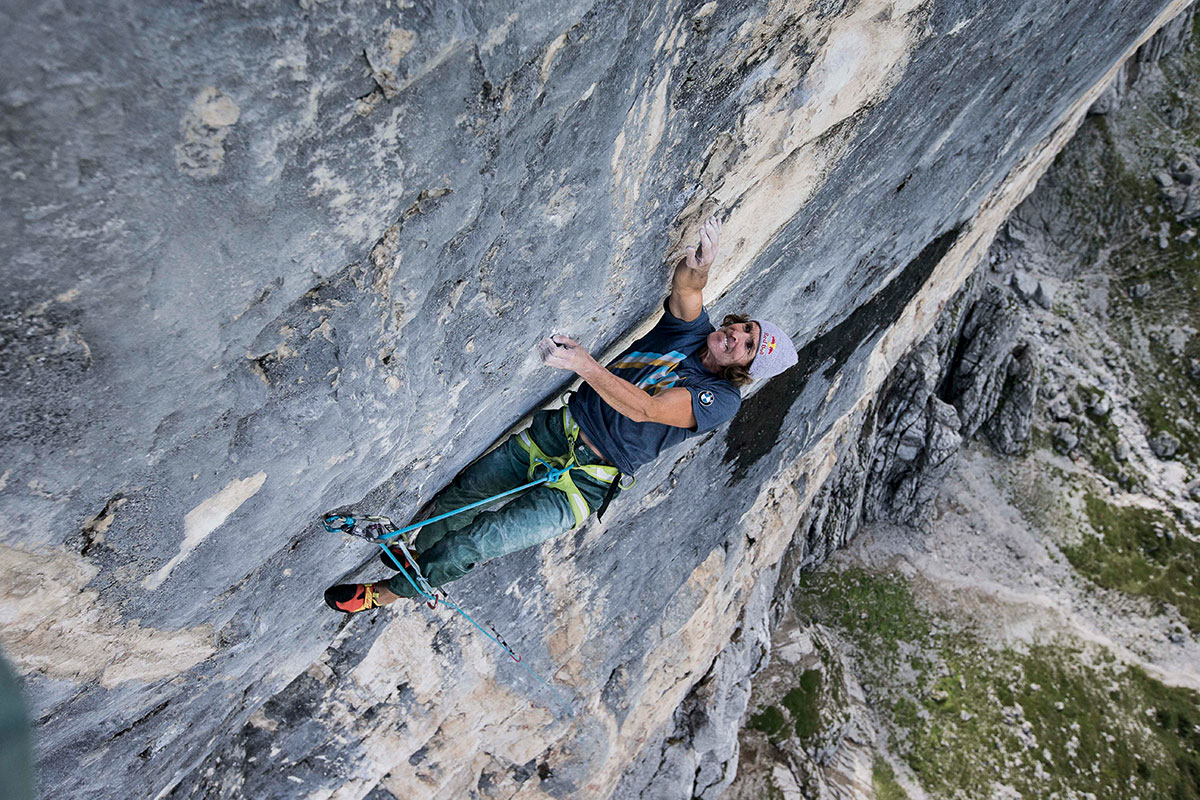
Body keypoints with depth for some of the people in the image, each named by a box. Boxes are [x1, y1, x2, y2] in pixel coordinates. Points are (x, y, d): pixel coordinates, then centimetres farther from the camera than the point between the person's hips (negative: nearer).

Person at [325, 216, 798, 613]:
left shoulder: (722, 399, -10)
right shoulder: (693, 328, 6)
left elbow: (643, 408, -23)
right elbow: (686, 286, -15)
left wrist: (582, 364, -32)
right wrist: (699, 266, -39)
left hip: (584, 482, -5)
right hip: (554, 432, 5)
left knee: (480, 541, -11)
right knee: (456, 498, 2)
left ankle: (388, 592, 12)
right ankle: (415, 554, 32)